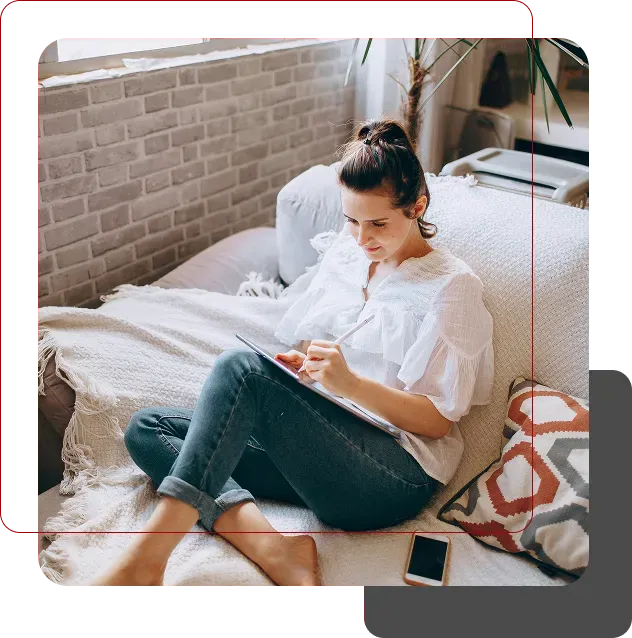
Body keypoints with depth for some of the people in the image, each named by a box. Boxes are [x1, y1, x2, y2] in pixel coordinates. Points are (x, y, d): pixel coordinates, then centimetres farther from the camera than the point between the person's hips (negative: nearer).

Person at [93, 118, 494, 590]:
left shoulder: (453, 285, -1)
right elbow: (301, 347, 20)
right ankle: (271, 547, -27)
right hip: (316, 444, 7)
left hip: (397, 472, -7)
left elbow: (438, 420, -6)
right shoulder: (344, 252, 17)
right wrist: (296, 365, -5)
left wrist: (349, 383, -21)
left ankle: (149, 556, -30)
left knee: (241, 368, -29)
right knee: (146, 428, -7)